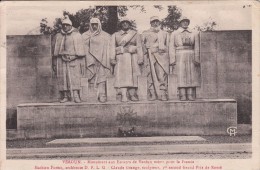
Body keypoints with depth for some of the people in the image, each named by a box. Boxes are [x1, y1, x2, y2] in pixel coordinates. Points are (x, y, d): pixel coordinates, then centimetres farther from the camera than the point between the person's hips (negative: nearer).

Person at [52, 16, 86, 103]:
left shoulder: (77, 35, 9)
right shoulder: (57, 37, 16)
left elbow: (81, 50, 5)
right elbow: (55, 51, 17)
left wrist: (82, 63, 0)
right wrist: (54, 64, 12)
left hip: (73, 60, -2)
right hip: (61, 61, 3)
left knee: (75, 78, -11)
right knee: (62, 79, -3)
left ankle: (76, 96, -14)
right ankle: (65, 96, 1)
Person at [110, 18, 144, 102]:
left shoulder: (136, 34, 13)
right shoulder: (115, 35, 15)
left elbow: (139, 47, 6)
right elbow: (113, 47, 8)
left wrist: (140, 58, -4)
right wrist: (113, 59, -4)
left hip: (133, 58, 0)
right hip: (121, 59, 0)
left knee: (133, 76, -4)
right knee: (122, 76, -11)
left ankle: (132, 94, 0)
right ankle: (124, 96, -16)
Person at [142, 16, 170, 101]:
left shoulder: (165, 33, 19)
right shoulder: (146, 33, 16)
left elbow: (167, 46, 16)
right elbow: (143, 45, 11)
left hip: (162, 56, 1)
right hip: (150, 56, 0)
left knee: (162, 75, -7)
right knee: (151, 76, -8)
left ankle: (163, 94, -7)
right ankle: (153, 94, -7)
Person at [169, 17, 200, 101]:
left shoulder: (194, 34, 15)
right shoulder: (174, 34, 12)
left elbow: (196, 47, 8)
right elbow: (172, 47, 5)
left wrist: (196, 59, -4)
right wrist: (172, 60, -6)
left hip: (191, 58, 2)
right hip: (179, 58, -1)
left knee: (191, 76, -4)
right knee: (181, 77, -8)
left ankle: (190, 96, -4)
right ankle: (182, 96, -9)